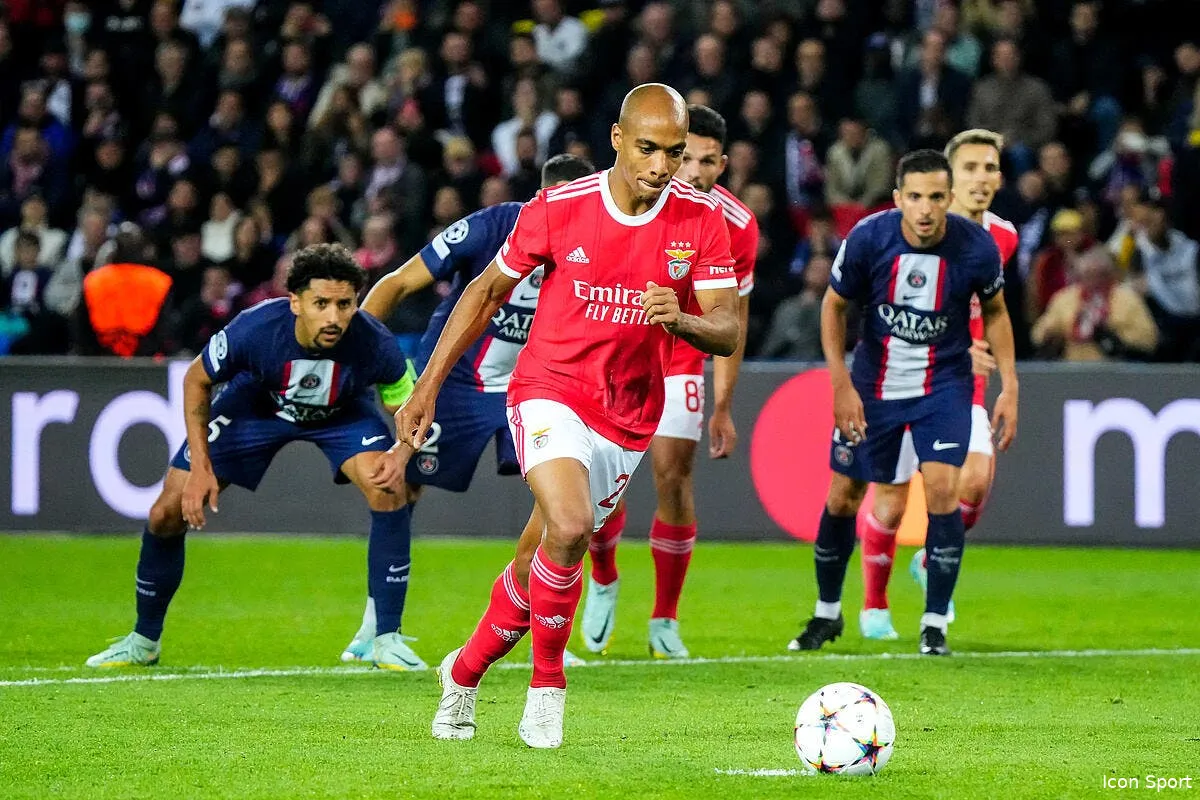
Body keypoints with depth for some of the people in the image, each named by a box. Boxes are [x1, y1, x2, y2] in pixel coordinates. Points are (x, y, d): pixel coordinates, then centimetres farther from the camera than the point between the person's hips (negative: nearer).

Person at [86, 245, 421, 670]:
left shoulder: (374, 343, -35)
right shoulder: (254, 328, -37)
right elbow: (197, 379, -16)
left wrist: (400, 455, -34)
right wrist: (200, 466, -21)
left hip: (343, 412, 0)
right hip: (254, 405, 0)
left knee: (389, 491, -27)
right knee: (167, 515, -5)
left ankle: (388, 639, -12)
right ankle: (144, 641, 21)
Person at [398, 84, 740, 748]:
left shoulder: (702, 219, -6)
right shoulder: (559, 209, -10)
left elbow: (727, 333, -6)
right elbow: (487, 292, 4)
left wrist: (680, 319, -29)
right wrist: (428, 386, 4)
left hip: (628, 419, 3)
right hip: (549, 393, -3)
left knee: (543, 564, 9)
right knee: (568, 530, -27)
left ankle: (465, 671, 33)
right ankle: (547, 688, -11)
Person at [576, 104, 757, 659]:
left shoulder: (737, 226, -14)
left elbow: (732, 320, -2)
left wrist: (722, 407, -2)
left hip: (679, 360, 0)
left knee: (673, 478, -9)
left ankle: (665, 621, 5)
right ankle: (603, 583, 24)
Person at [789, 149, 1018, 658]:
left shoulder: (976, 247, -18)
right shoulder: (868, 238, -19)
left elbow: (995, 312, 2)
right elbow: (834, 306, -3)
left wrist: (1008, 386, -5)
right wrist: (841, 385, -9)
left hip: (944, 382, -1)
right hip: (874, 381, 1)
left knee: (942, 490, -19)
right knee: (842, 498, 6)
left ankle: (934, 626, -6)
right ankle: (827, 615, 29)